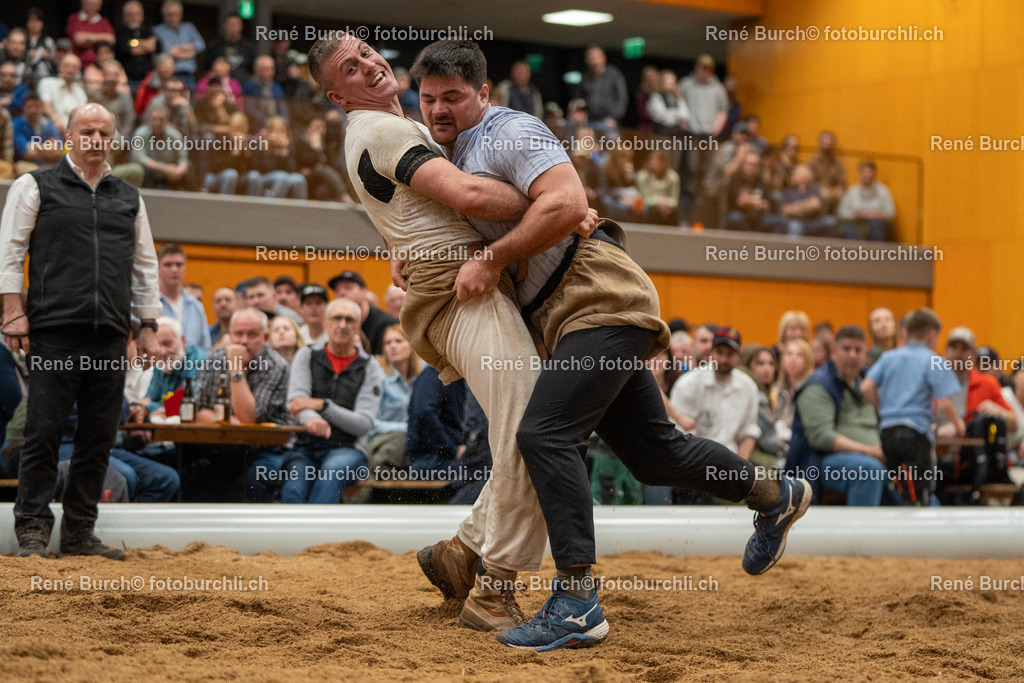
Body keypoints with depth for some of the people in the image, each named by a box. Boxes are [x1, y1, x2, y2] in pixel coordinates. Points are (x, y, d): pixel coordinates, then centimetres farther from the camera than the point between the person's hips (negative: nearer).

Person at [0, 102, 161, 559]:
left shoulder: (129, 199, 19)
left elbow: (145, 266, 21)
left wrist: (148, 326, 15)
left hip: (110, 335, 4)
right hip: (54, 332, -4)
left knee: (99, 438, 3)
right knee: (43, 433, -5)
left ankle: (79, 533, 9)